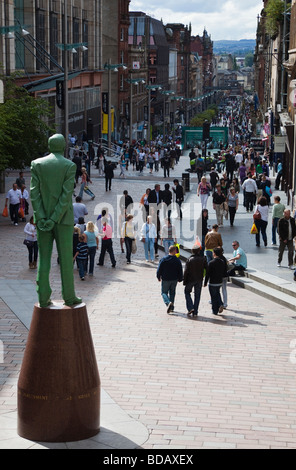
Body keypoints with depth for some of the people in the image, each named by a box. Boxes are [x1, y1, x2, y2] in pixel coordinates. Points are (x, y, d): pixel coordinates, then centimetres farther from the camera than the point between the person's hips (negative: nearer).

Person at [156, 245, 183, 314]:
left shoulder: (163, 259, -10)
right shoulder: (177, 260, -7)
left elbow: (159, 270, -6)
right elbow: (180, 271, -1)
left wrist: (159, 277, 10)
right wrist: (180, 279, 14)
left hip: (165, 279, -2)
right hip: (174, 280, 2)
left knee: (164, 292, 7)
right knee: (172, 292, 18)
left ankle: (168, 303, -21)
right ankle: (171, 307, 20)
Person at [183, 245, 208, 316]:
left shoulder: (189, 260, -9)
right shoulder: (203, 259, -4)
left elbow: (186, 271, -9)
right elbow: (207, 269, -2)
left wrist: (184, 281, -3)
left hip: (190, 280, -2)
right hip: (199, 280, 2)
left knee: (187, 292, 17)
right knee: (197, 295, 10)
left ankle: (190, 308, 1)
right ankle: (195, 312, 9)